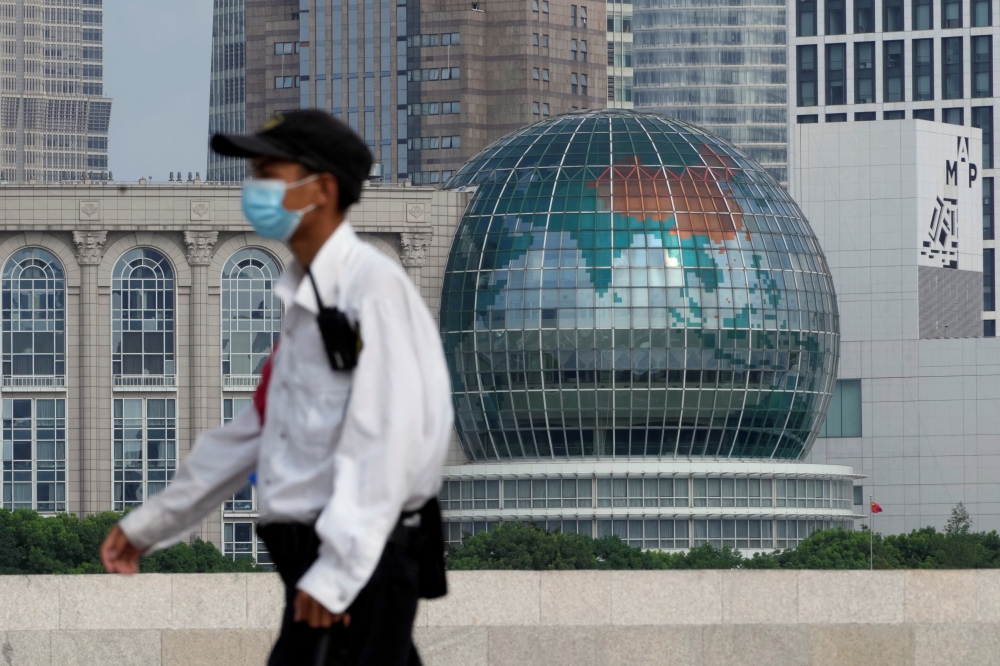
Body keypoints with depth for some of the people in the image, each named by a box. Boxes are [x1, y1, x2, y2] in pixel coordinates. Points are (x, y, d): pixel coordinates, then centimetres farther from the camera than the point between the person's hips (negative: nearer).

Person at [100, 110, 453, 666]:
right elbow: (252, 431, 27)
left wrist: (336, 571, -24)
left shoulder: (373, 287, -12)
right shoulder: (307, 297, 19)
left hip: (357, 571, -9)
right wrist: (150, 524, 29)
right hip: (320, 563, 9)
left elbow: (385, 439, -20)